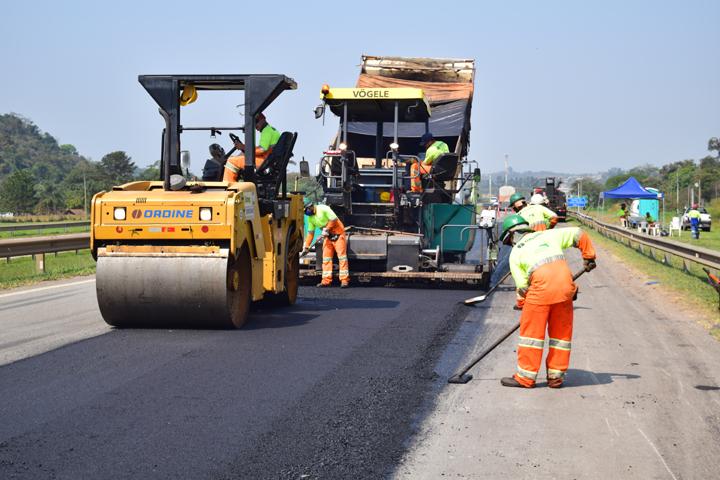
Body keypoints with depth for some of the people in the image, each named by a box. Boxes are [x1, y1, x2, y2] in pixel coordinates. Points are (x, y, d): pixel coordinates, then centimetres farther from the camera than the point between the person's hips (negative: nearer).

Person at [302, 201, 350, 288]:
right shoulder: (310, 218, 6)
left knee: (341, 256, -10)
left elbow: (334, 219, -20)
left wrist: (327, 229, -18)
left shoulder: (323, 209, -17)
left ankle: (344, 280, -12)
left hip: (338, 233, -8)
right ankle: (326, 281, 4)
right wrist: (306, 247, 6)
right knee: (326, 258, 2)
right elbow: (310, 233, 9)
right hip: (327, 236, 8)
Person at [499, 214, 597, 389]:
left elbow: (522, 287, 6)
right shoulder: (548, 235, 22)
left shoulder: (515, 253, 13)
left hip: (541, 289, -4)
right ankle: (556, 376, 19)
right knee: (562, 333, 14)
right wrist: (588, 257, 27)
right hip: (565, 287, 4)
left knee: (531, 331, 7)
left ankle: (526, 377, 11)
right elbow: (579, 234, 21)